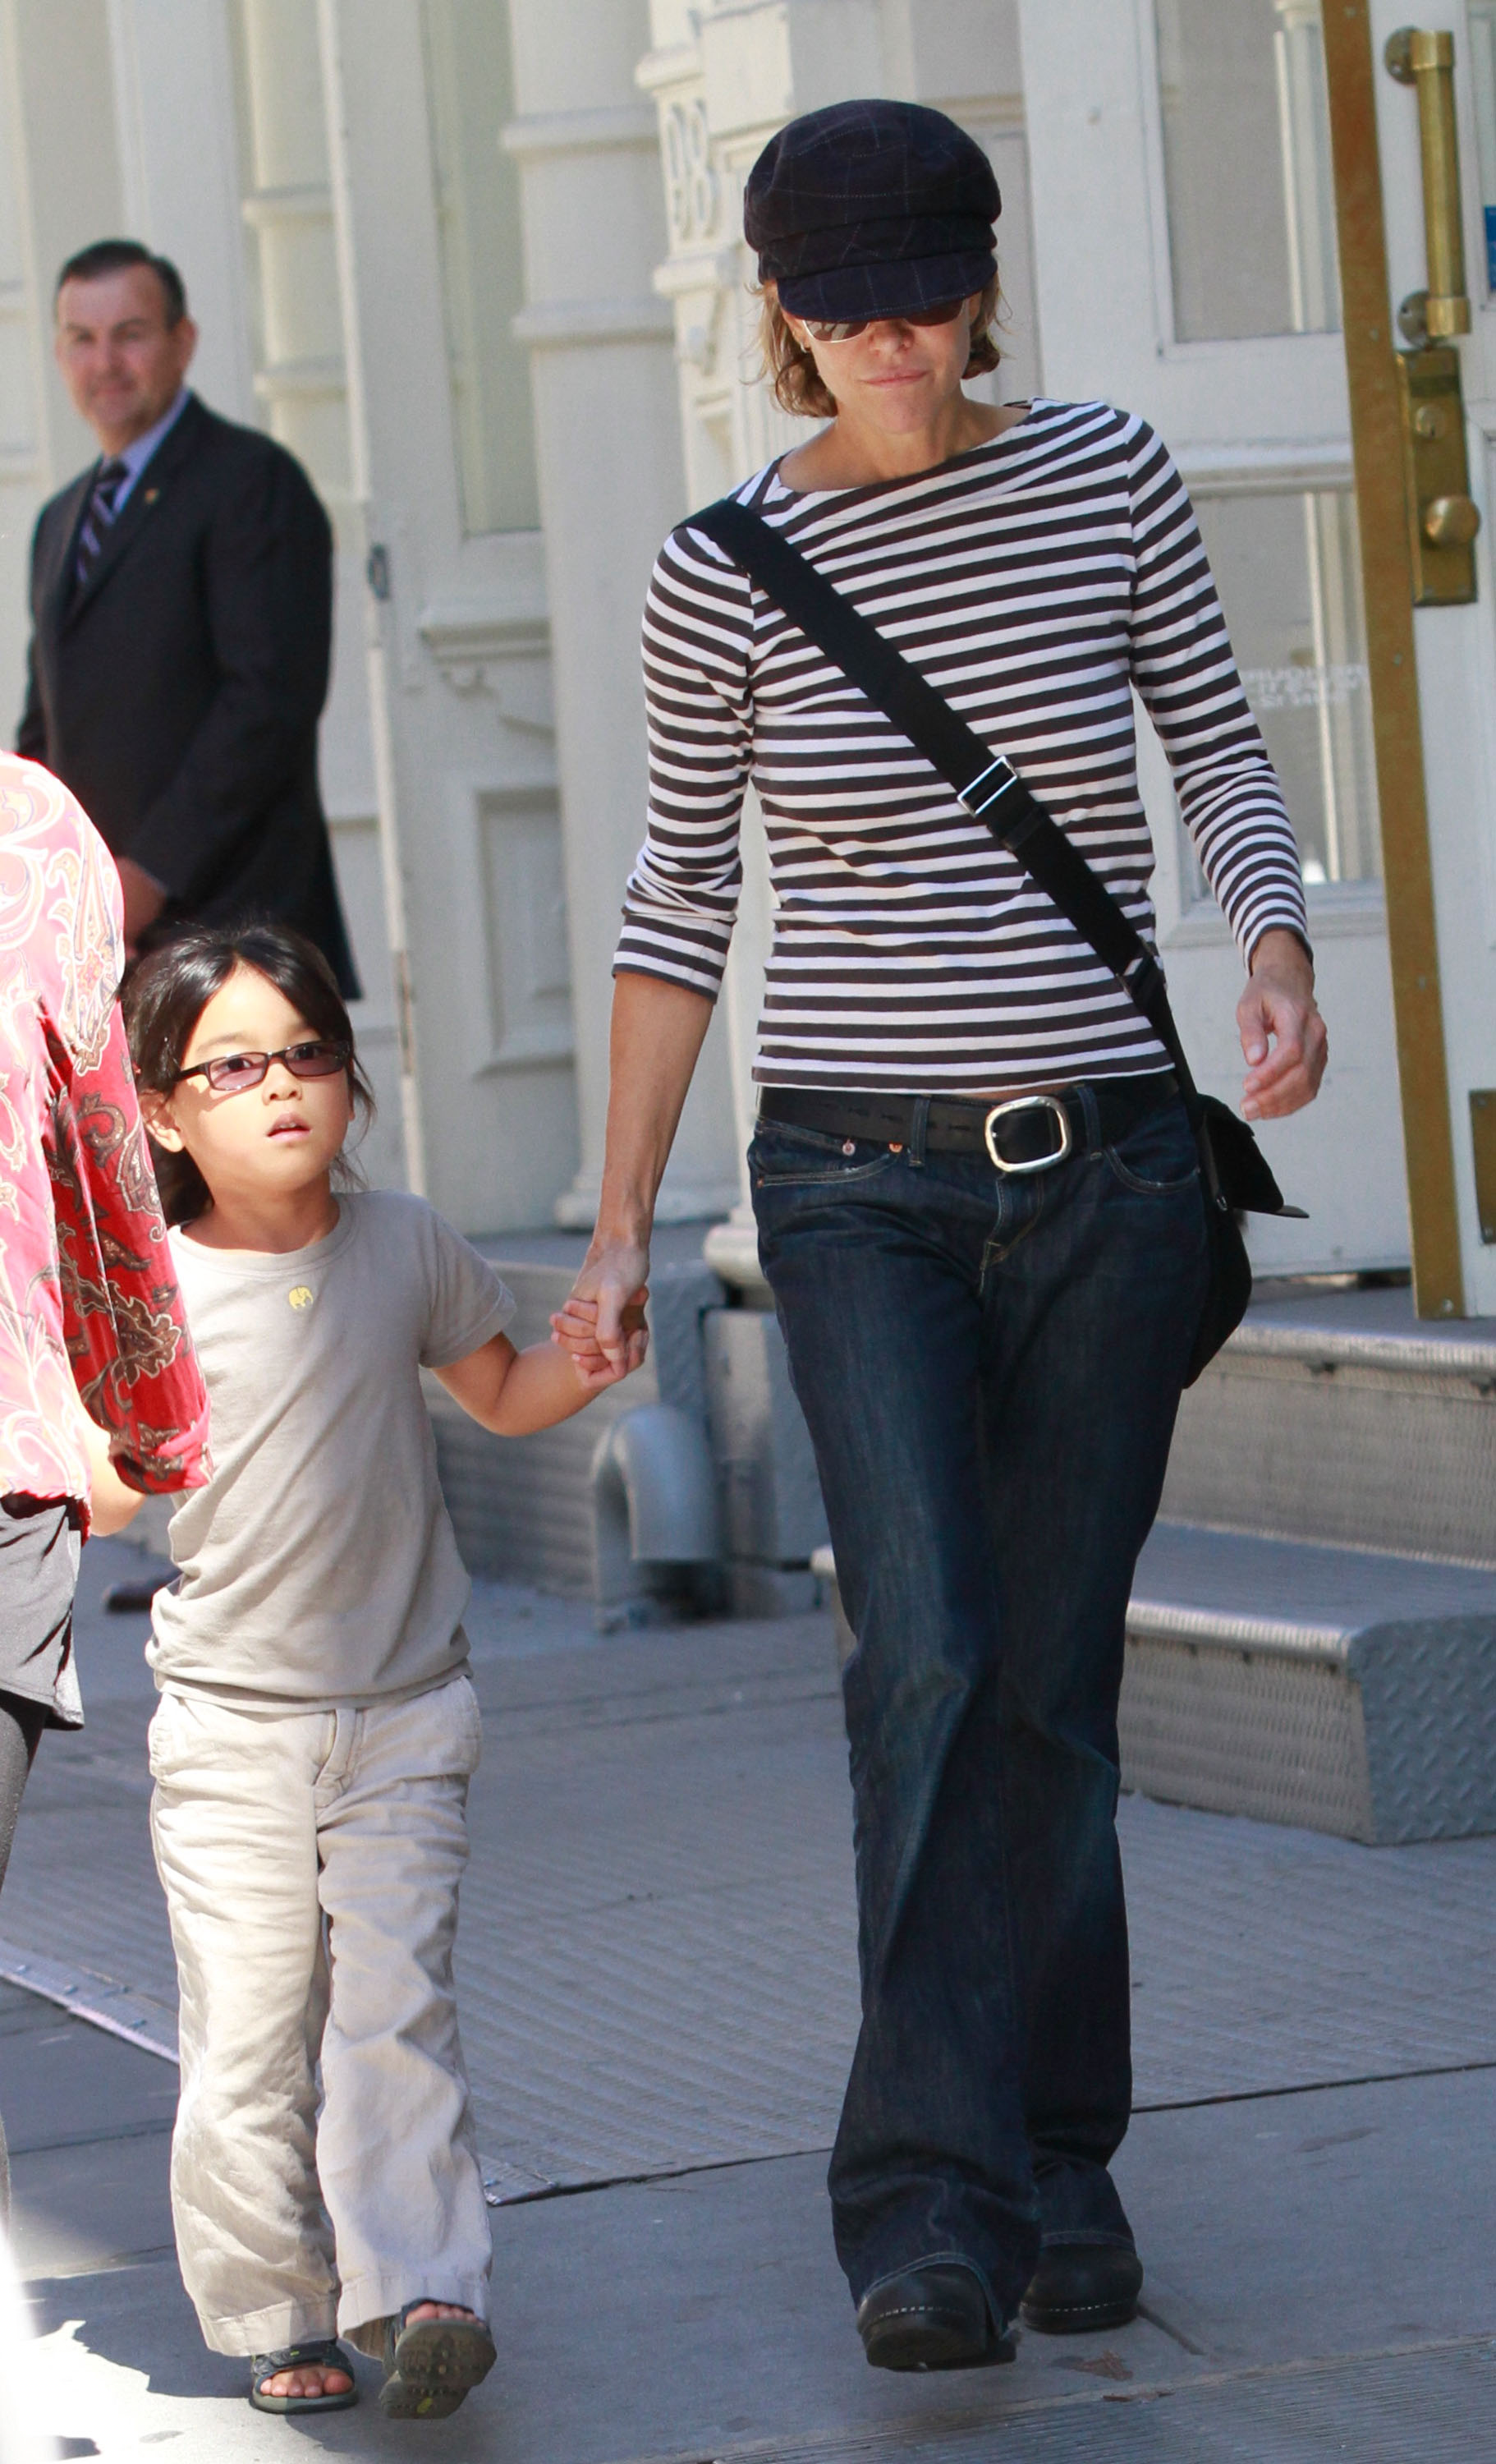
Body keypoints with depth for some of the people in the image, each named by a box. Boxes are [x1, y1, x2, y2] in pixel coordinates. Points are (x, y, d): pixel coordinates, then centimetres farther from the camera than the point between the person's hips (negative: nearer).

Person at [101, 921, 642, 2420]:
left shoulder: (404, 1245, 3)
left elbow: (503, 1396, 18)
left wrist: (594, 1360, -1)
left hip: (404, 1710, 1)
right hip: (229, 1723, -1)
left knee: (394, 2000, -11)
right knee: (248, 2029, -2)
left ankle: (418, 2283, -16)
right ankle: (276, 2313, 9)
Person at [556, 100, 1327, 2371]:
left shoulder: (1105, 477, 0)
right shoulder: (724, 575, -2)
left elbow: (1223, 751, 7)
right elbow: (682, 888, 7)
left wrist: (1276, 946, -14)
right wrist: (621, 1223, 6)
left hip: (1107, 1168, 1)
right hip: (862, 1181, -1)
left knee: (1055, 1683, 4)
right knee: (929, 1661, -15)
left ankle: (1056, 2165, 18)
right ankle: (931, 2205, -14)